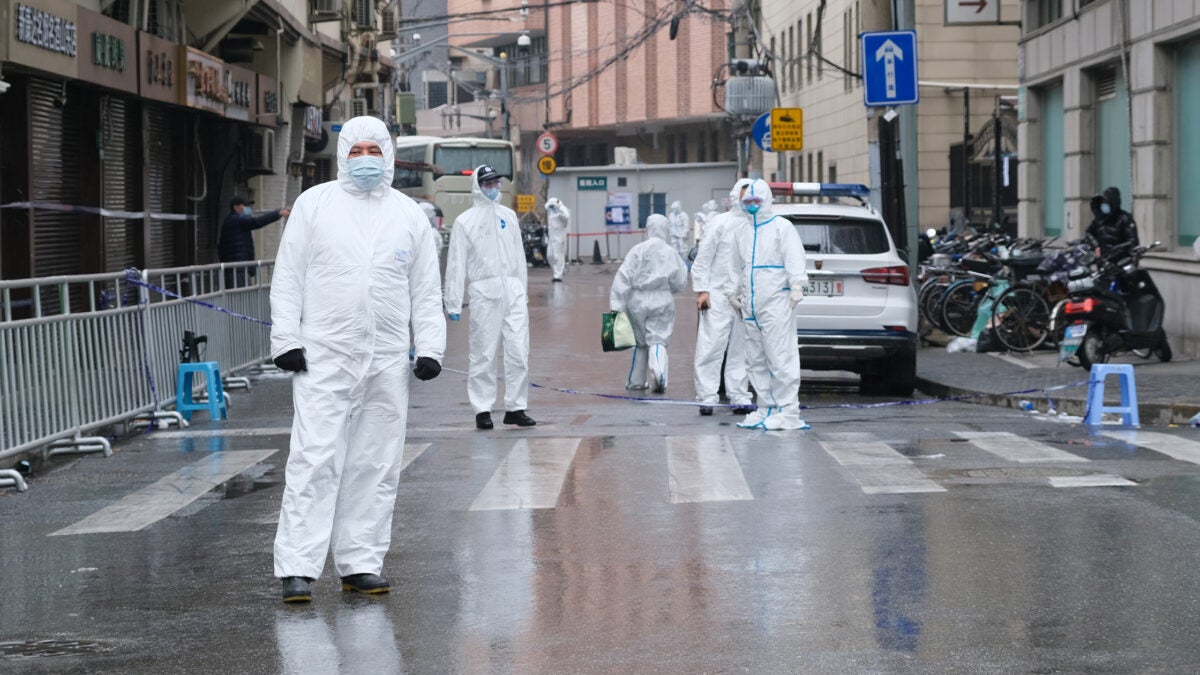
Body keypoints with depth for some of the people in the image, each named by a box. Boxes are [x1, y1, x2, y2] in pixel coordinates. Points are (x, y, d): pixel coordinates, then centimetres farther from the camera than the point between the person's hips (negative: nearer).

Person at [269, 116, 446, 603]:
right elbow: (288, 277, 4)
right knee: (315, 460, -10)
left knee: (376, 465, 6)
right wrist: (286, 340, -5)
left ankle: (360, 564, 14)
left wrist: (429, 346, 2)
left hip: (387, 361, 3)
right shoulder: (314, 204, 5)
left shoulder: (409, 215, 12)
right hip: (324, 357, -3)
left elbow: (426, 289, 13)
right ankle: (297, 568, -11)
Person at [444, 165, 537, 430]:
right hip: (484, 293, -4)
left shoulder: (508, 216, 15)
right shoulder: (465, 221, 1)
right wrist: (453, 303, -7)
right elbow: (456, 264, -2)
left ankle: (515, 408, 7)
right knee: (483, 353, -2)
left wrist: (523, 290, 16)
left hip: (513, 291, 4)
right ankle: (482, 410, 4)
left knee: (519, 352, 0)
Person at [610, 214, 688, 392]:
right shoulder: (670, 253, -3)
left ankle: (636, 381, 24)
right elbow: (679, 283, 1)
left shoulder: (638, 251, -5)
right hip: (662, 302, -1)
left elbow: (623, 277, -10)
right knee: (658, 340, 0)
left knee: (640, 342, 16)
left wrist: (617, 304, -11)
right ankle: (659, 373, -27)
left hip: (638, 302, 1)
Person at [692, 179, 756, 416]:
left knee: (740, 352, 7)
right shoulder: (720, 223, 1)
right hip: (718, 297, -4)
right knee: (711, 348, -6)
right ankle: (707, 398, -3)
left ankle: (739, 398, 11)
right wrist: (702, 289, -7)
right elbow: (703, 258, -1)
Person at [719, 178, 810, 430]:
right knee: (756, 360, 10)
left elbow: (795, 261, -10)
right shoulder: (739, 232, 18)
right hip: (750, 306, 7)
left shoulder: (782, 227, -2)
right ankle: (767, 409, 18)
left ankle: (788, 413, -10)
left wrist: (796, 289, -19)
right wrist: (732, 293, 20)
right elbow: (735, 266, 25)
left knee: (780, 357, -10)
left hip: (776, 303, -7)